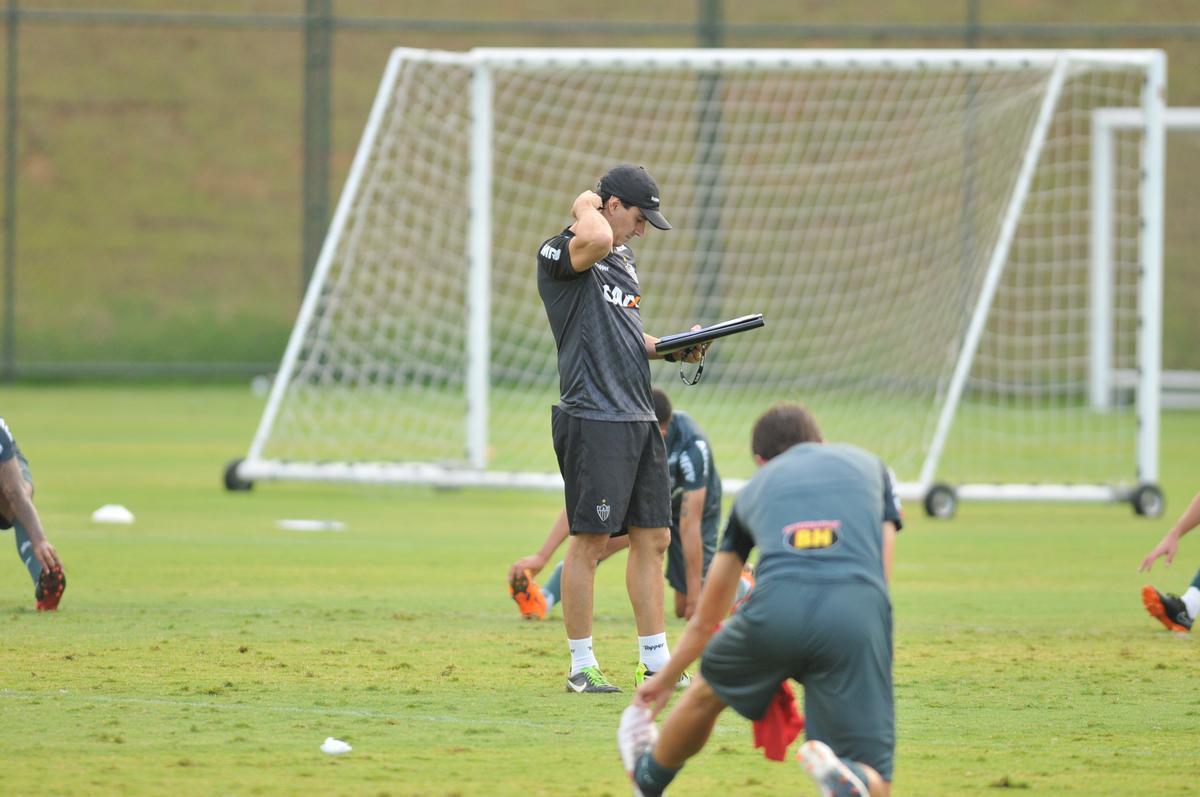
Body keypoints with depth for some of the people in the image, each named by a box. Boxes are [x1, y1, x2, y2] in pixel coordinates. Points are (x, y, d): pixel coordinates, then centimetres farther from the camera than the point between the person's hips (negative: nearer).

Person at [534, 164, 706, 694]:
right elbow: (595, 241, -32)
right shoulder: (559, 253, -8)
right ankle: (581, 666, 1)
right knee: (590, 541, -5)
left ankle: (655, 662, 15)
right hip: (592, 418, -9)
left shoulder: (624, 259, 20)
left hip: (638, 418, 9)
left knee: (652, 539, 9)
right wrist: (584, 206, -11)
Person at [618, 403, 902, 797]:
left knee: (707, 692, 34)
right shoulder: (869, 465, 32)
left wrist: (664, 679, 57)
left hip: (777, 606, 1)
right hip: (858, 612, -1)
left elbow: (706, 618, 41)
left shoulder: (756, 487, 33)